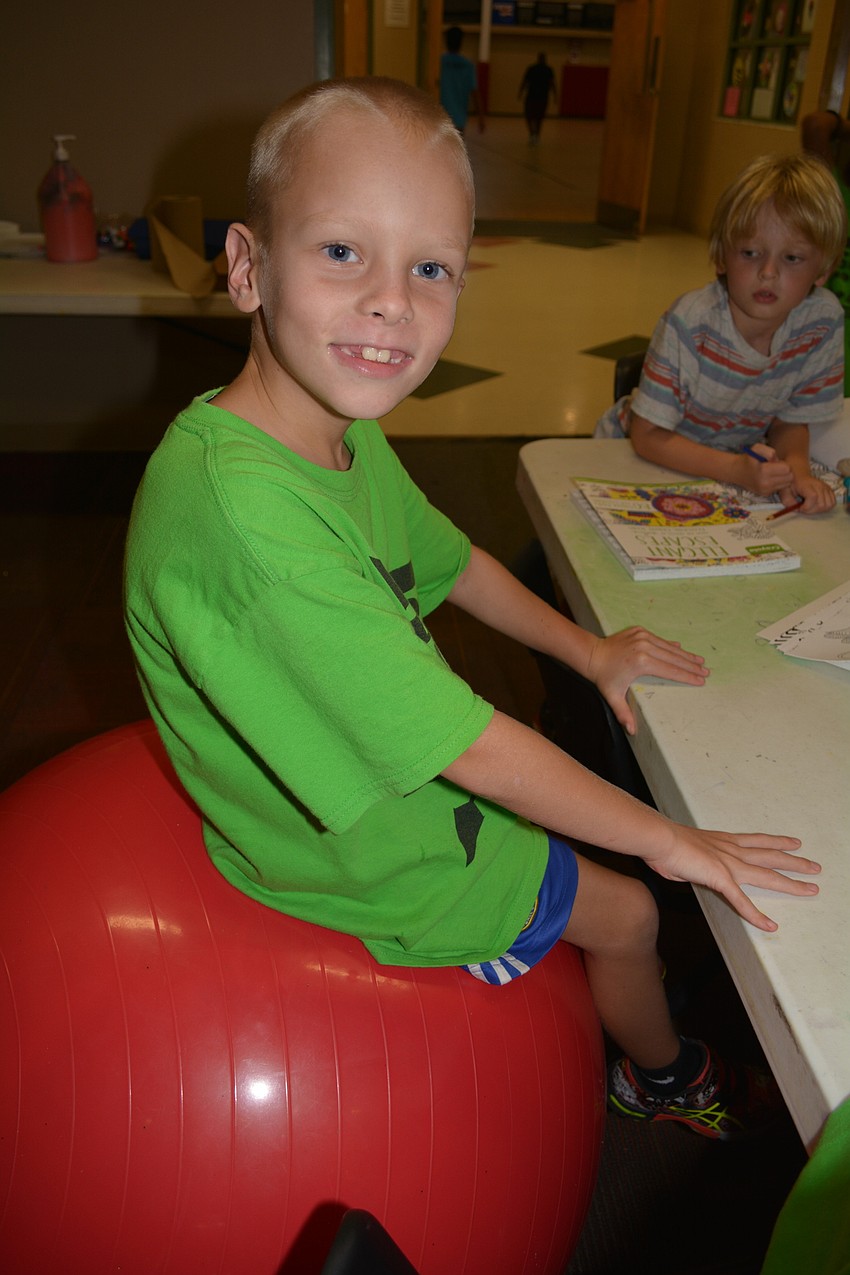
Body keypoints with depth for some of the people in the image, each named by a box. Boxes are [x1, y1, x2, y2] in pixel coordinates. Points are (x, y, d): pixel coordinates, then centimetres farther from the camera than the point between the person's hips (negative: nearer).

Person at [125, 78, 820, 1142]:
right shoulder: (246, 512, -39)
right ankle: (664, 1078, 48)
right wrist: (664, 839, -22)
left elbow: (446, 561, 10)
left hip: (396, 772, 8)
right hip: (367, 861, -8)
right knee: (625, 910, 11)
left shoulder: (347, 434, -8)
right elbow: (468, 749, -34)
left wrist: (586, 649, 12)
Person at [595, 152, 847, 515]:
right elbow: (648, 435, -24)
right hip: (638, 458, -3)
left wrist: (797, 469, -24)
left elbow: (790, 421, -1)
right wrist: (737, 471, -34)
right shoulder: (690, 322, -27)